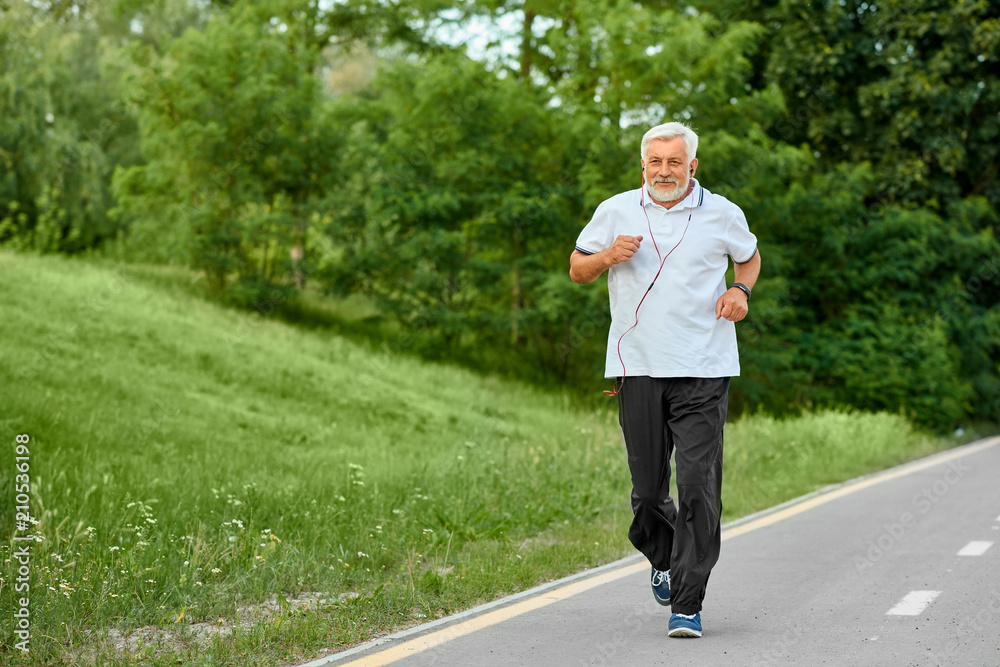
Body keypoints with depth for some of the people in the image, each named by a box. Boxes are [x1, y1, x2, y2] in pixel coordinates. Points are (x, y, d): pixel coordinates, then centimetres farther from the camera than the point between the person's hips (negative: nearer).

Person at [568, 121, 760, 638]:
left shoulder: (723, 215, 5)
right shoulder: (616, 212, 6)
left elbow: (749, 258, 23)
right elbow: (577, 270, 13)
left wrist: (740, 291, 2)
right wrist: (608, 256, -8)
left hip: (703, 371, -1)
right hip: (638, 367, 1)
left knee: (698, 488, -10)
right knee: (648, 488, 6)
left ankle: (687, 605, -4)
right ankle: (663, 558, 39)